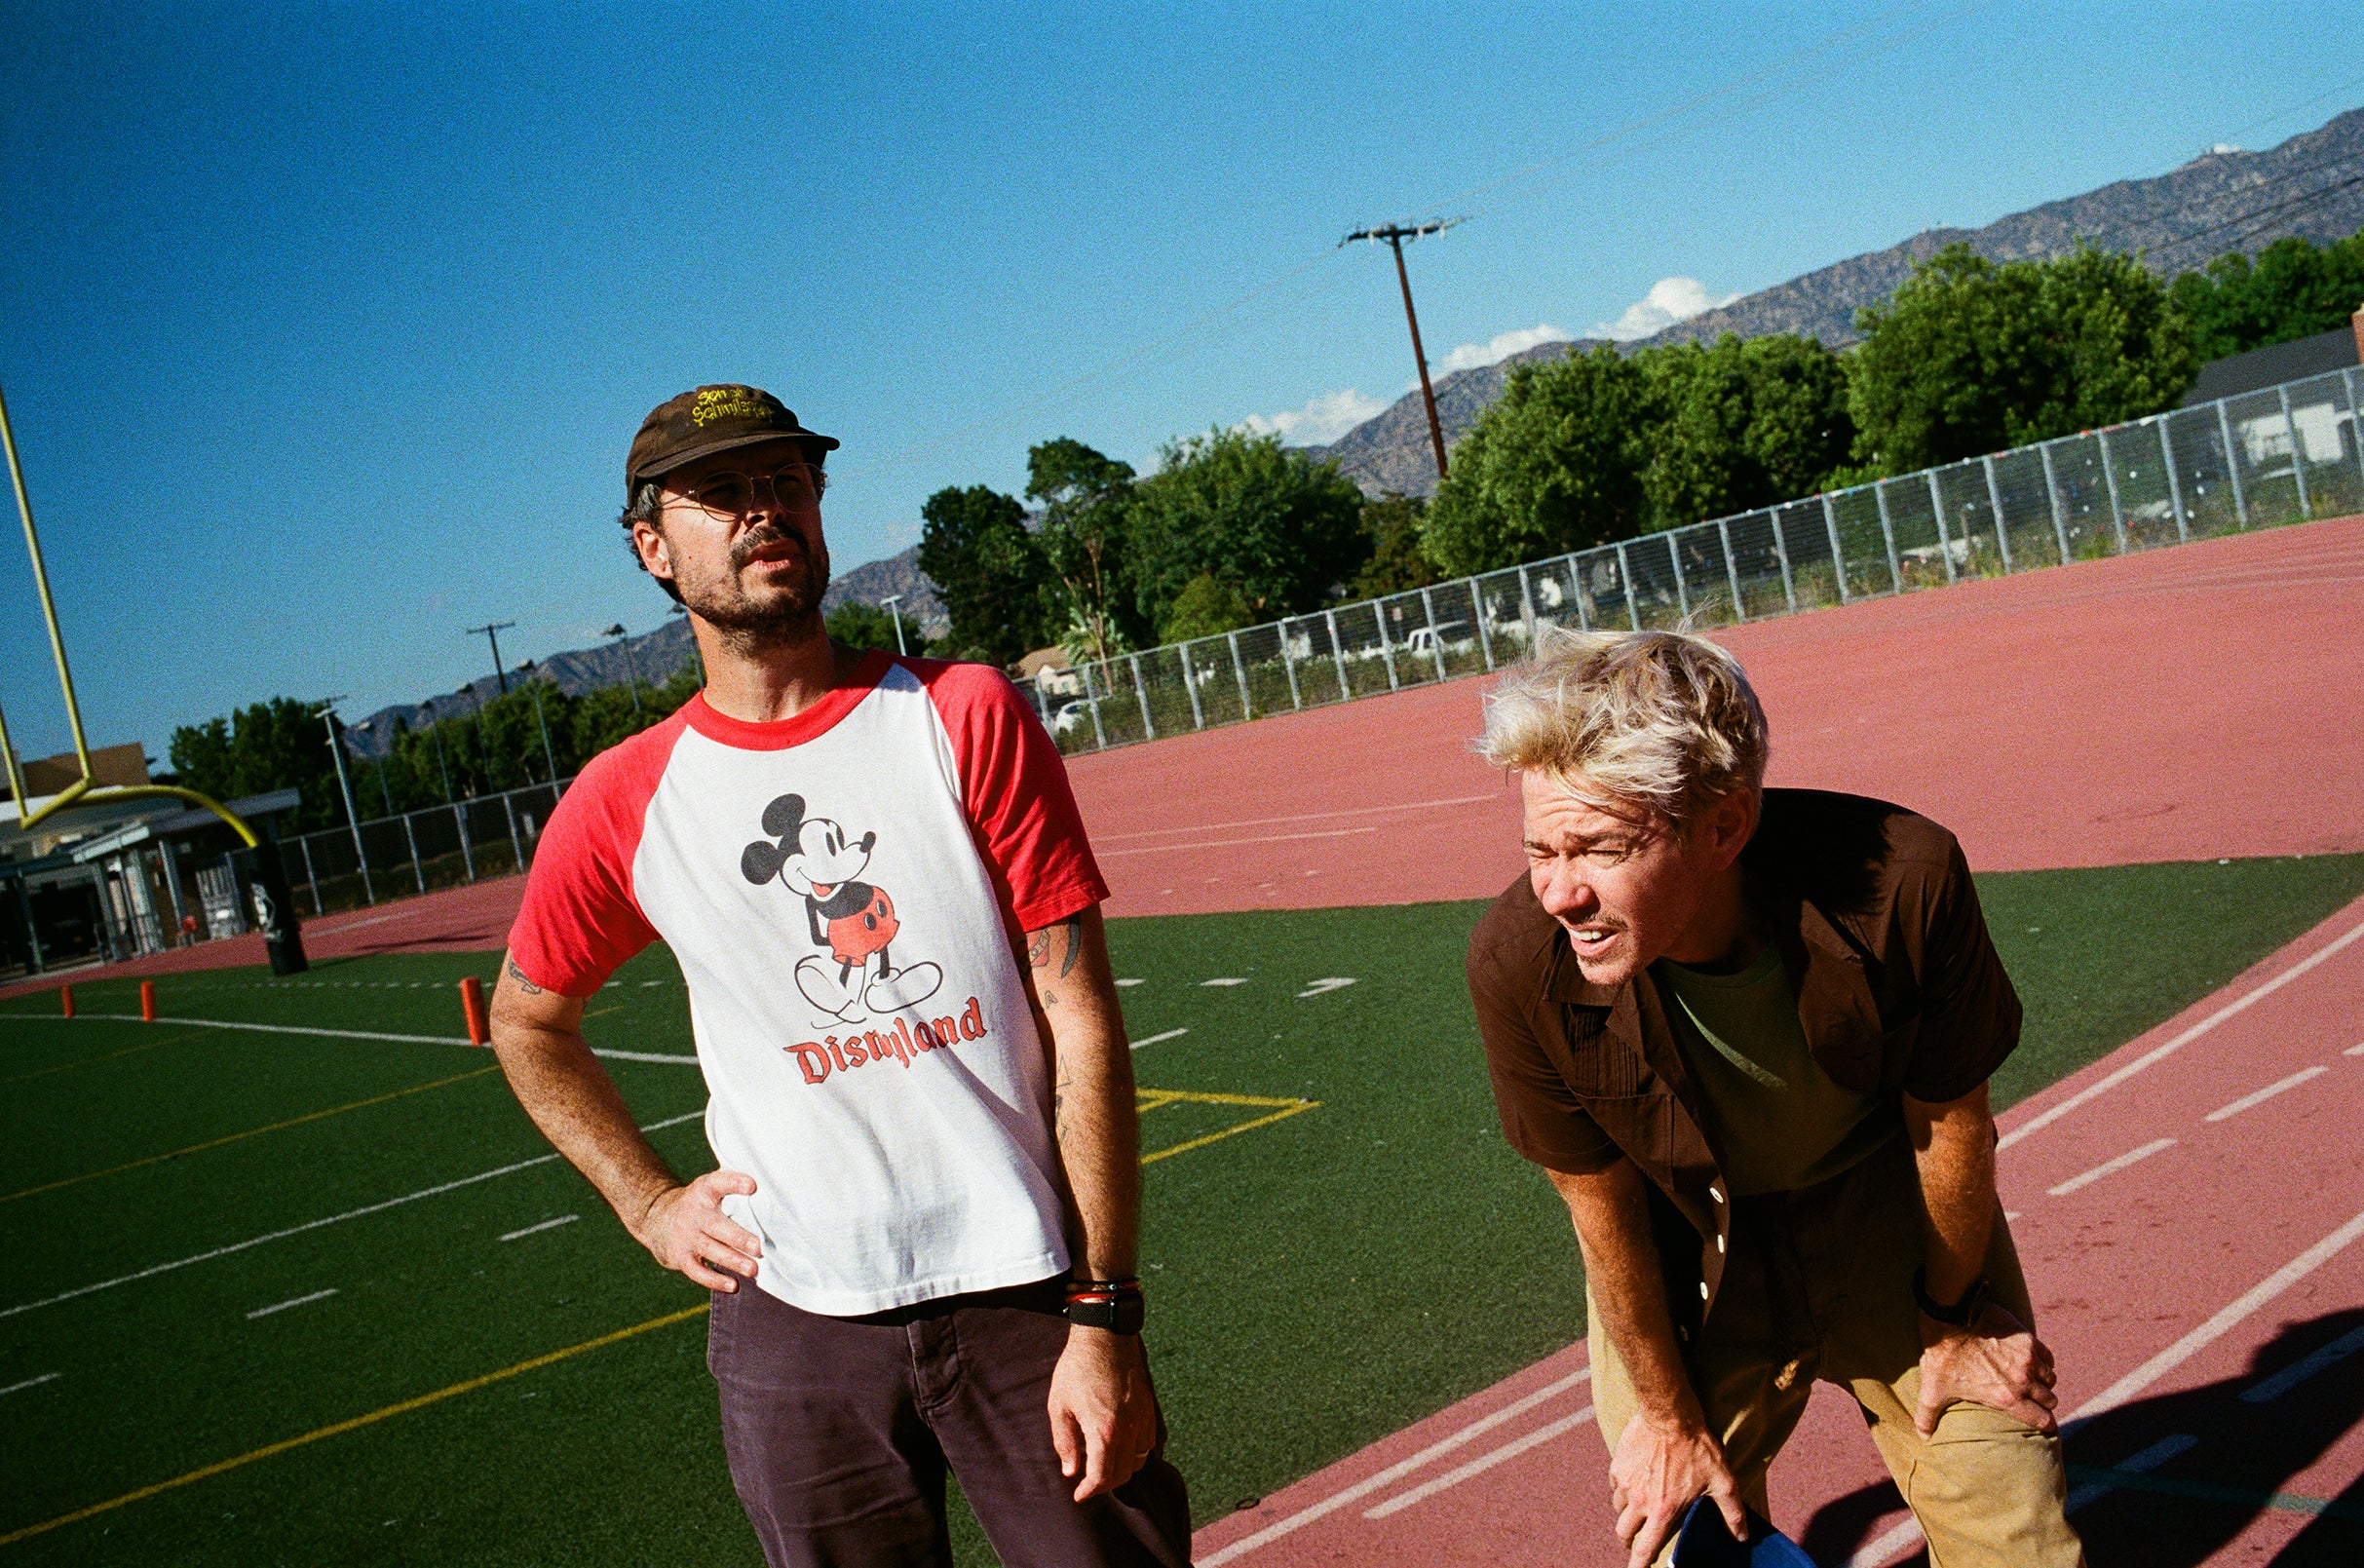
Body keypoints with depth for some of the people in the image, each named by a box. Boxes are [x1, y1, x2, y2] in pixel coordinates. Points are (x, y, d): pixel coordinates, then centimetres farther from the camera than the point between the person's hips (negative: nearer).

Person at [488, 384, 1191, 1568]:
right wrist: (647, 1202, 8)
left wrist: (1103, 1314, -11)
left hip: (1025, 1297, -1)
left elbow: (1081, 1021, -6)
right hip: (792, 1321, 1)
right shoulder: (623, 803, 1)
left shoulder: (967, 718, -3)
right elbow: (527, 1021, 20)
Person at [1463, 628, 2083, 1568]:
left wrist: (1953, 1319, 1)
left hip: (1888, 1209, 0)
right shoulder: (1518, 962, -32)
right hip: (1688, 1243, 0)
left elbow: (1952, 1122, -15)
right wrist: (1668, 1416, -1)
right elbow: (1601, 1207, -15)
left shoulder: (1901, 882, -35)